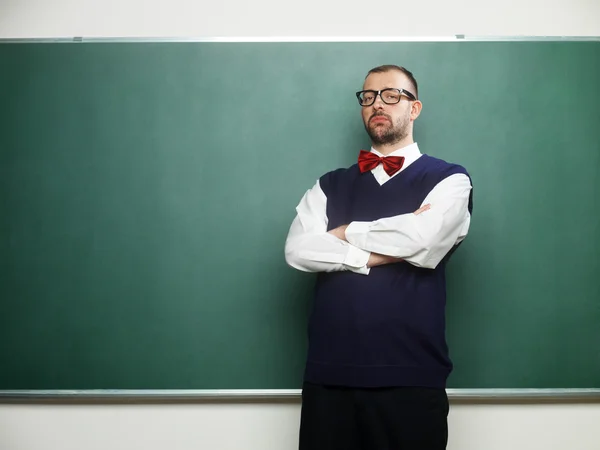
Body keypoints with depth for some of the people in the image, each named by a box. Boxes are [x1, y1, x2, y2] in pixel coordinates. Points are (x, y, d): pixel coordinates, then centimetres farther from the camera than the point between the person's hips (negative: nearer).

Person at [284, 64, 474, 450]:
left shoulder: (449, 179, 4)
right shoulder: (331, 185, 14)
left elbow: (420, 240, -15)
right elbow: (298, 250, -2)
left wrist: (345, 232, 0)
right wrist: (381, 252, -9)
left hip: (410, 376, -2)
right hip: (329, 374, 3)